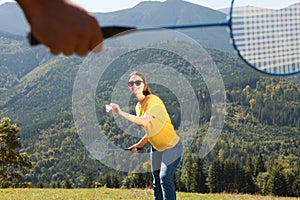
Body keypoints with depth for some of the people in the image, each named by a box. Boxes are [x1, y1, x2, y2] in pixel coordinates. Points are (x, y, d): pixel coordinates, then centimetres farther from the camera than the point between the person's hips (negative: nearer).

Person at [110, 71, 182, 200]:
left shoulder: (152, 100, -20)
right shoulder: (138, 106, 6)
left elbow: (144, 122, -36)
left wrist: (121, 113, -36)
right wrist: (139, 145, 9)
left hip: (171, 146, -9)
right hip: (156, 148, 9)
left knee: (165, 177, -21)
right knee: (156, 182, 7)